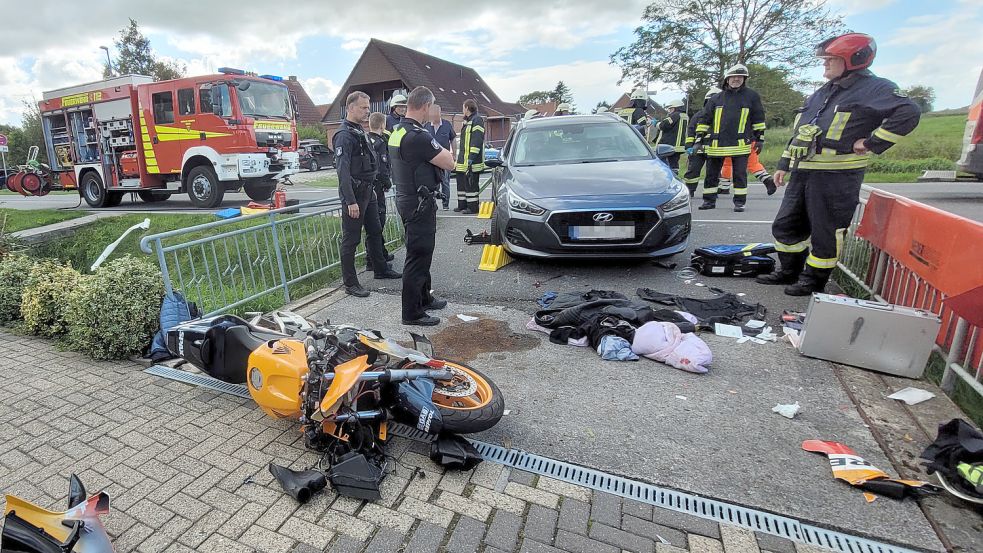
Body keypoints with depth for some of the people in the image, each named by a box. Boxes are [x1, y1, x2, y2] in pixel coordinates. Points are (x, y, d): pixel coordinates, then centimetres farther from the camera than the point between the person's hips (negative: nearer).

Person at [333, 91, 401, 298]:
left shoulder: (359, 131, 15)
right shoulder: (344, 135, -15)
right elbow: (343, 170, -22)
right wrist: (350, 201, -26)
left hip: (367, 191, 10)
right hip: (354, 194, -10)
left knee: (375, 232, 19)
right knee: (351, 239, -2)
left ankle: (381, 269, 34)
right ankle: (350, 283, 7)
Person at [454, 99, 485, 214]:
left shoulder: (477, 120, -10)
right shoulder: (467, 121, 21)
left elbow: (477, 141, -19)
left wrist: (471, 158, -24)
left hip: (471, 161, -10)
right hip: (462, 161, 10)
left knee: (471, 184, -6)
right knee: (461, 182, 15)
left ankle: (473, 208, 1)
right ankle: (462, 205, 25)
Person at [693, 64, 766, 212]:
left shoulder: (751, 96, 8)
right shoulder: (716, 99, 9)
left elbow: (758, 119, 11)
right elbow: (704, 120, 11)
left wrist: (760, 139, 8)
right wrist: (700, 139, 5)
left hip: (740, 144, -1)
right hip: (716, 144, 1)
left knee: (740, 174, 2)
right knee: (712, 173, 5)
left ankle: (739, 201, 11)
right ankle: (709, 200, 15)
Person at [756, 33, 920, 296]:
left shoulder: (875, 88, -4)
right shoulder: (821, 93, 20)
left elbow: (908, 113, -17)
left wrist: (871, 143, -19)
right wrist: (784, 164, 19)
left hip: (837, 175, -8)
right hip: (802, 173, 8)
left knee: (826, 233, 1)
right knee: (785, 225, 12)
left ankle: (815, 278, 13)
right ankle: (790, 270, 26)